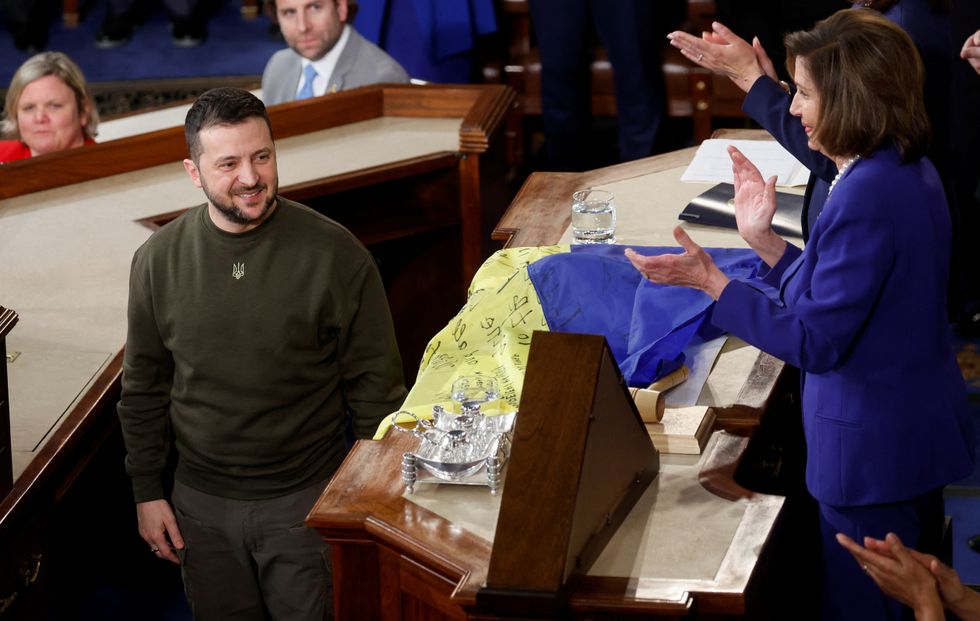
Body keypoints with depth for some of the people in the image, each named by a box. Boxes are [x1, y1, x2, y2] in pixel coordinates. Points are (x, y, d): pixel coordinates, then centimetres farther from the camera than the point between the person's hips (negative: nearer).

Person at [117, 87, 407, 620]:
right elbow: (144, 389, 8)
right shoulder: (158, 260, -2)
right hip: (201, 504, 3)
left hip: (307, 500, -3)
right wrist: (147, 491, 7)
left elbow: (375, 382, -6)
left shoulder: (334, 253, -11)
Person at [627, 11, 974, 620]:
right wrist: (765, 240, 5)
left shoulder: (867, 196, -27)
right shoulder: (910, 171, 4)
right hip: (921, 432, 10)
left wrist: (709, 280, -22)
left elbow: (815, 339, -25)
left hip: (872, 455, -10)